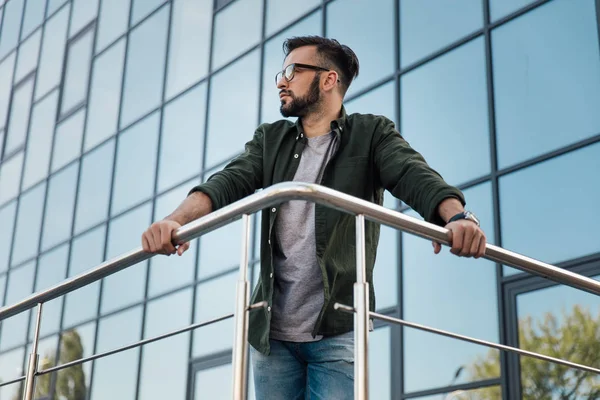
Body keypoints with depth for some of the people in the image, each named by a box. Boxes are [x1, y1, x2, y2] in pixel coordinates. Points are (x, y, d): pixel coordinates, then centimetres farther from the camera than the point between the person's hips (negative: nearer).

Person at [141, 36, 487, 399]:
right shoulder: (270, 139, 13)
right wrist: (176, 220, -23)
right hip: (271, 329, 4)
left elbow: (415, 176, -14)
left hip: (339, 329, -3)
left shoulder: (372, 134, 3)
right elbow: (229, 183, -2)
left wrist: (457, 216, -37)